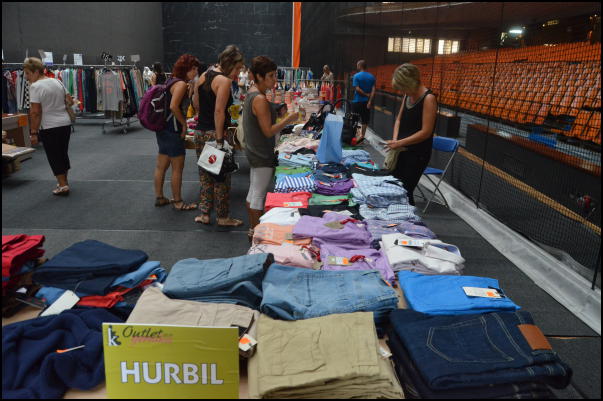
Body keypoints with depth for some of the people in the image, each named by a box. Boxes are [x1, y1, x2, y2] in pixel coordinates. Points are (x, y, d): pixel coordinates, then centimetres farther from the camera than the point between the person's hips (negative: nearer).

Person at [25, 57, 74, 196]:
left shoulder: (35, 86, -13)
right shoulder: (57, 82, 7)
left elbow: (35, 112, -16)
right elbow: (70, 101, 11)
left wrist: (33, 131, -10)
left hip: (49, 127, -7)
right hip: (65, 123, 7)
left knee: (54, 157, 3)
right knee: (63, 154, 17)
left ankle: (62, 185, 3)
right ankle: (64, 182, 27)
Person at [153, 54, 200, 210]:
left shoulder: (171, 81, 14)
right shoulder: (181, 83, -15)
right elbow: (174, 106, -24)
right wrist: (184, 124, -14)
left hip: (163, 128, 10)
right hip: (173, 131, -10)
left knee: (161, 165, 16)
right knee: (177, 168, 0)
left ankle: (159, 197, 27)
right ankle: (178, 202, 9)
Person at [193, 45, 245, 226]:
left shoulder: (203, 76, 11)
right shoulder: (224, 81, -15)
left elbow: (195, 103, 17)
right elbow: (219, 111, -21)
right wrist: (220, 140, -22)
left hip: (199, 132, 8)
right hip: (214, 134, -8)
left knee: (205, 176, 17)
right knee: (221, 177, 4)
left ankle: (204, 214, 23)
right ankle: (223, 217, 14)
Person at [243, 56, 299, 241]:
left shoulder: (251, 93, 9)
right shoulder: (260, 99, -22)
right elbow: (268, 131, -22)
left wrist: (277, 113, 11)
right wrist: (288, 120, -16)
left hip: (254, 151, 10)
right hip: (263, 156, -10)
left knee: (253, 191, 17)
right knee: (259, 195, 0)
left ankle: (253, 228, 29)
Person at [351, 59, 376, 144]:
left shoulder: (357, 76, -9)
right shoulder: (372, 77, 4)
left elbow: (357, 89, -18)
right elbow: (373, 90, -4)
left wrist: (366, 95, -9)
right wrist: (370, 101, -8)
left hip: (357, 101, -4)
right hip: (367, 101, 4)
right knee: (365, 120, 10)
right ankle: (362, 135, 14)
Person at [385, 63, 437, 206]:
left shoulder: (428, 99, -17)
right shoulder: (408, 96, 6)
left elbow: (426, 132, -21)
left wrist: (399, 143, -19)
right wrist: (395, 141, -3)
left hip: (418, 154, -8)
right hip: (402, 151, 8)